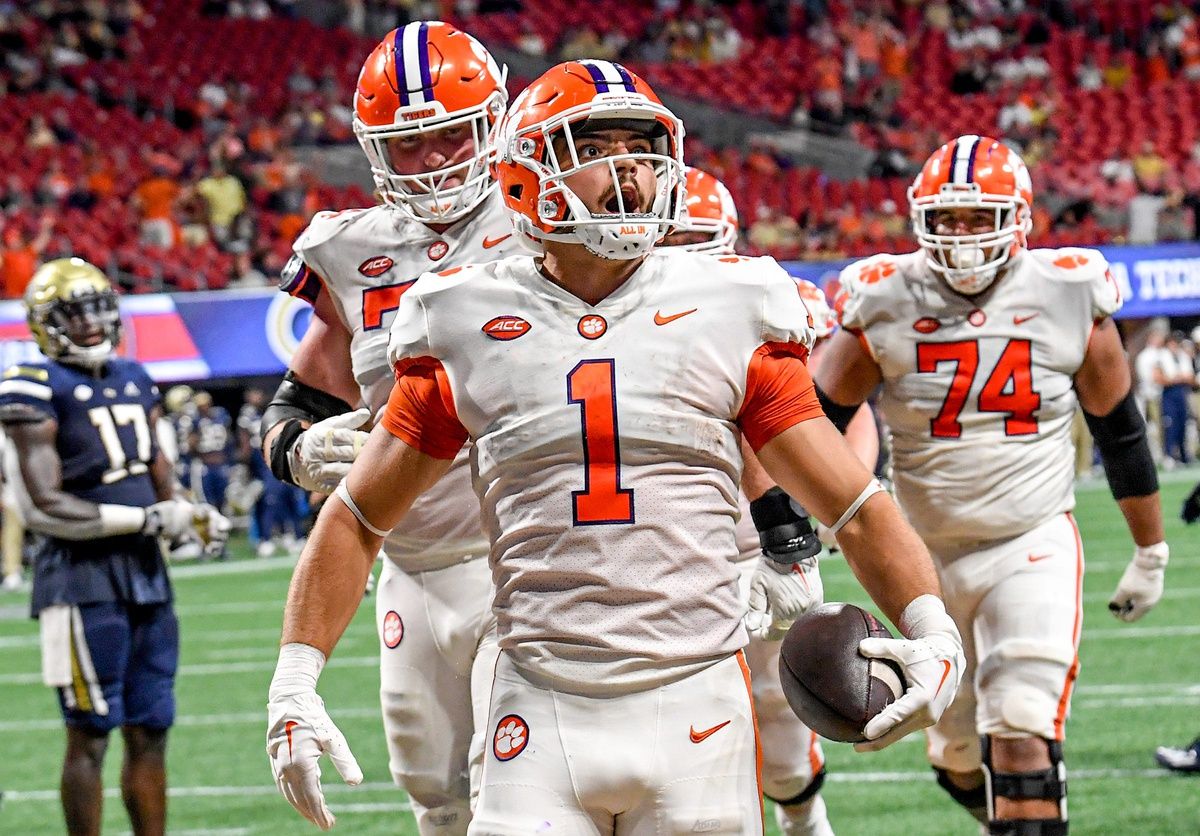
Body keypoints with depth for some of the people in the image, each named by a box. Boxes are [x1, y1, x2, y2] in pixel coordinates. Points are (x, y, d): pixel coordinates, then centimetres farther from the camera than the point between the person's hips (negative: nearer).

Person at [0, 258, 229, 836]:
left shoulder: (134, 381, 14)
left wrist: (192, 518, 0)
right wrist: (148, 519, -17)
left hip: (147, 572, 8)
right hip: (83, 576, -7)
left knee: (150, 734, 10)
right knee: (89, 735, -4)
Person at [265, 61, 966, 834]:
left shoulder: (728, 314, 5)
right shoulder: (471, 327, 5)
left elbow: (855, 503, 6)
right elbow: (357, 518, 13)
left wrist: (931, 631, -9)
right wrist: (294, 686, 5)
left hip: (696, 709, 0)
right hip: (543, 713, 0)